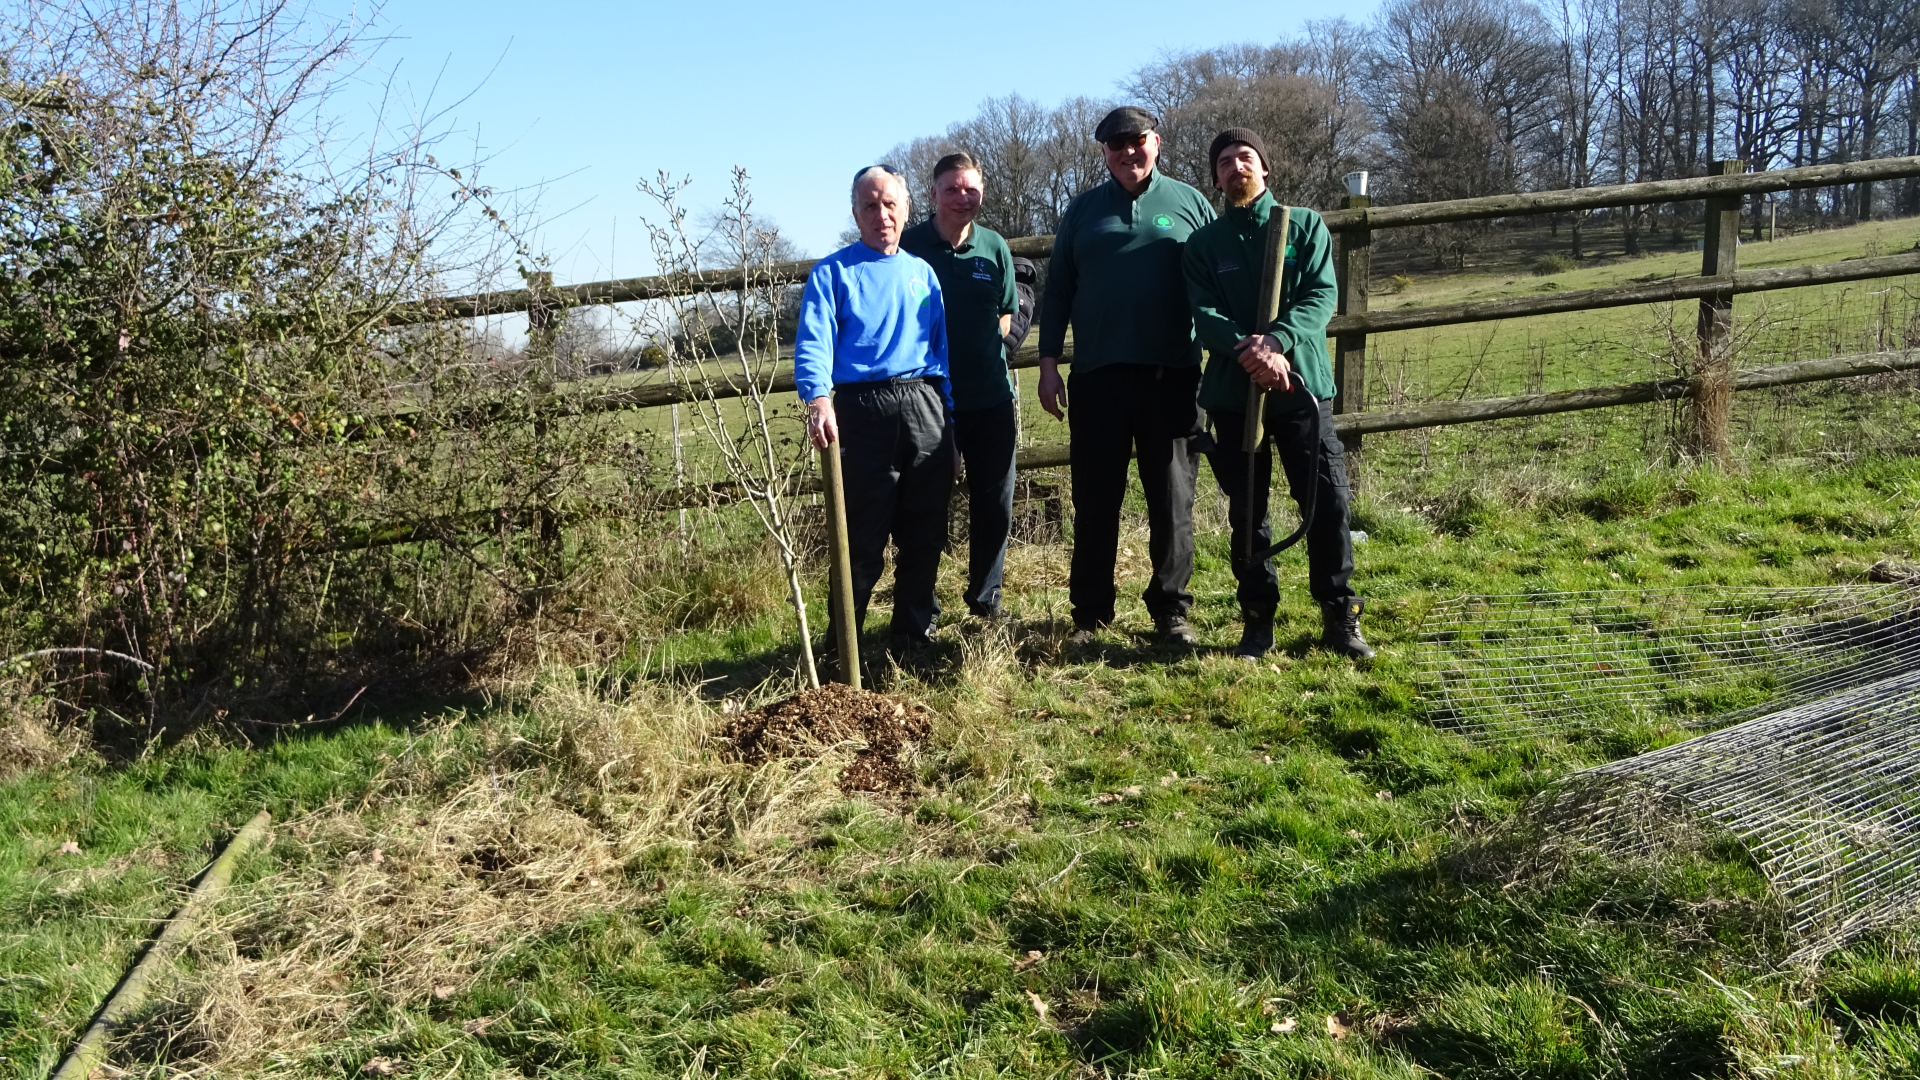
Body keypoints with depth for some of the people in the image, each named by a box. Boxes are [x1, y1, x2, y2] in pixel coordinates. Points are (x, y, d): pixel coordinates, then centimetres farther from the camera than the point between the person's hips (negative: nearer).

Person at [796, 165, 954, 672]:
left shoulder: (923, 271, 19)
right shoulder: (832, 272, 5)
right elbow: (813, 343, -9)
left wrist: (950, 411, 13)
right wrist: (818, 399, -27)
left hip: (926, 407, 4)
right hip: (864, 410, -4)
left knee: (924, 534, 8)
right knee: (863, 537, -4)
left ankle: (912, 635, 20)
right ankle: (842, 646, 10)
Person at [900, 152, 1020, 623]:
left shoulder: (994, 247, 5)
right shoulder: (910, 245, -4)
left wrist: (988, 363, 7)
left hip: (992, 399, 3)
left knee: (995, 504, 10)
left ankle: (986, 597, 27)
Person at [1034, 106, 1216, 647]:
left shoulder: (1190, 204, 8)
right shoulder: (1083, 210, 12)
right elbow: (1057, 291, 12)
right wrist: (1048, 364, 4)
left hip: (1173, 374, -1)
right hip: (1098, 375, 1)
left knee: (1173, 498, 2)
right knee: (1095, 499, 5)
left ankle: (1170, 611, 13)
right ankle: (1089, 612, 14)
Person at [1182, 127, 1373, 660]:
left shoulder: (1305, 225, 8)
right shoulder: (1203, 243, 9)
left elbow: (1321, 295, -5)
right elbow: (1205, 314, -4)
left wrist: (1277, 342, -21)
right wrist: (1245, 350, -23)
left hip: (1302, 384, -1)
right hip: (1232, 392, 1)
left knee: (1327, 501, -4)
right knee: (1247, 511, 6)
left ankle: (1340, 618, 8)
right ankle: (1257, 620, 15)